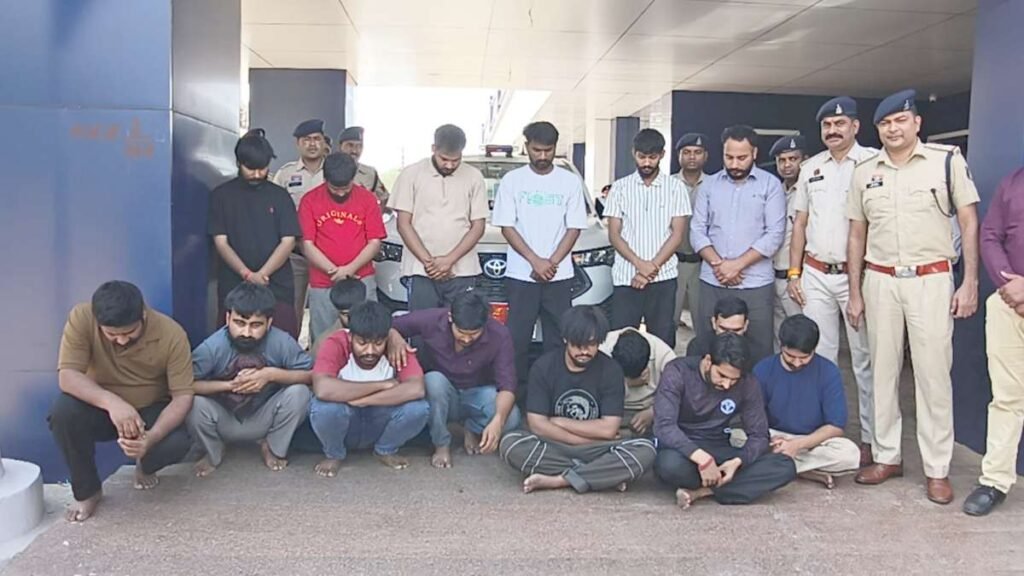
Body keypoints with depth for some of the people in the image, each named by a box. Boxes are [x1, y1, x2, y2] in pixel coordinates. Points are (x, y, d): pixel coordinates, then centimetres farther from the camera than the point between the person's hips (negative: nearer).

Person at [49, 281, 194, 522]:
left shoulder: (171, 334, -25)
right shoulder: (81, 318, -23)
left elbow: (182, 397, -23)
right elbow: (67, 376, -28)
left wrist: (151, 438, -40)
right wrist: (111, 402, -45)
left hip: (151, 411, -1)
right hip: (101, 407, 1)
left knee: (177, 444, -30)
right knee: (63, 412, -31)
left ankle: (145, 466, 10)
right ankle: (87, 491, -6)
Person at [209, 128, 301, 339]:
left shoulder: (279, 195, 8)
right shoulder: (221, 195, 6)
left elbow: (288, 241, 1)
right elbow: (221, 242, 0)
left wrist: (261, 274, -12)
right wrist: (247, 275, -14)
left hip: (277, 287, 0)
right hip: (233, 287, 0)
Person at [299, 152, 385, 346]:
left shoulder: (366, 198, 3)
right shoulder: (310, 201, 1)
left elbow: (375, 242, 2)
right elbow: (307, 245, -1)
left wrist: (350, 269, -12)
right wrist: (335, 271, -12)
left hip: (361, 281, 0)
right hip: (322, 286, 0)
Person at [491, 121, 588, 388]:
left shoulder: (570, 181, 5)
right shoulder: (512, 180, 3)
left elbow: (574, 229, 4)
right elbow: (506, 227, -1)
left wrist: (552, 263, -9)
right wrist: (536, 261, -10)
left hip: (560, 275, 1)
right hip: (520, 275, -1)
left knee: (558, 339, 2)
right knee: (517, 338, 1)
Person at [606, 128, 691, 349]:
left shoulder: (675, 187, 4)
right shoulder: (620, 187, 6)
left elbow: (677, 234, 0)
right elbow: (614, 234, 2)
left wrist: (652, 267, -10)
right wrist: (639, 264, -13)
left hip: (664, 278, 0)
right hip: (625, 278, 0)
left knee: (662, 342, 2)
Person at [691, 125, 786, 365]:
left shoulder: (770, 184, 1)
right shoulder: (709, 185, 9)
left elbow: (774, 235, -6)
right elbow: (697, 231, 5)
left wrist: (737, 264, -13)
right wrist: (717, 263, -10)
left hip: (755, 285, -2)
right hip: (712, 283, 2)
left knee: (757, 352, 0)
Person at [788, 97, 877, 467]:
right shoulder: (811, 168, 12)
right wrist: (793, 273, 9)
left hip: (857, 275, -4)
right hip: (815, 274, 5)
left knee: (865, 360, 2)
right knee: (818, 356, 9)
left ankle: (871, 439, 10)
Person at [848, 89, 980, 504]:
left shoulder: (947, 160, -2)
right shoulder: (864, 172, 7)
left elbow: (969, 223, 0)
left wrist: (970, 283, -6)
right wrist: (855, 293, 8)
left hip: (930, 280, -3)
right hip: (880, 281, 3)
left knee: (933, 375, 0)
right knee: (882, 371, 9)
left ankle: (937, 470, 10)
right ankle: (886, 456, 22)